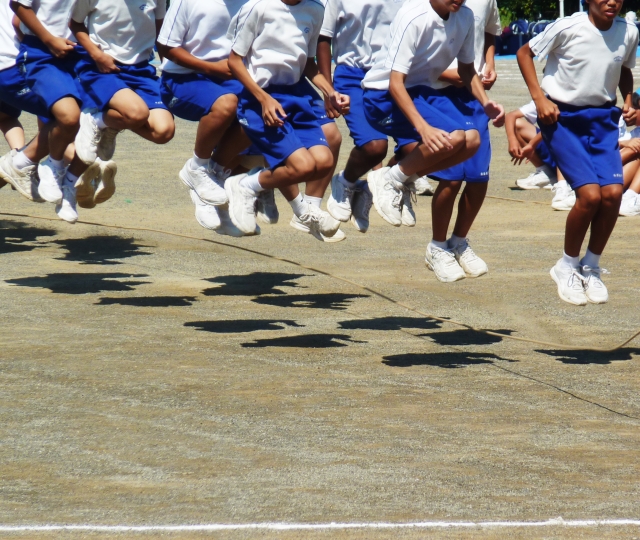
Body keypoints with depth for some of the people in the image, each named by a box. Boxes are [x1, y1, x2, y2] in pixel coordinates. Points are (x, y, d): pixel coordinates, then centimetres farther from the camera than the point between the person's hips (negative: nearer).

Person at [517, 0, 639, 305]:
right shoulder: (568, 28, -16)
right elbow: (525, 53, -3)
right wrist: (540, 98, -11)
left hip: (602, 118, 4)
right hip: (562, 117, -4)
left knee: (613, 192, -13)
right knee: (590, 194, -18)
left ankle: (591, 268, 9)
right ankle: (567, 266, 4)